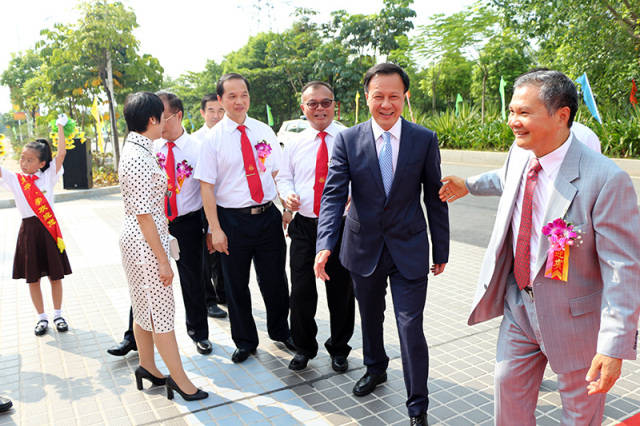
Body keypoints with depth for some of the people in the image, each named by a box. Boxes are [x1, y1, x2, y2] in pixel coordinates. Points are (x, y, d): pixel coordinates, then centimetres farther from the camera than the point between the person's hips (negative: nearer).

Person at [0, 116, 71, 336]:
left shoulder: (48, 176, 0)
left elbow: (61, 154, -6)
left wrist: (60, 127, -4)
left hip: (49, 229, -1)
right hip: (28, 230, 1)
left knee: (55, 275, 7)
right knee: (32, 278, 9)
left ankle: (58, 314, 23)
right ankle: (42, 317, 22)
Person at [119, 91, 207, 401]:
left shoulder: (138, 149, 11)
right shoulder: (138, 157, -20)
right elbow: (144, 215, -22)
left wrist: (164, 245, 20)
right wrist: (163, 259, -18)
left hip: (138, 241, 10)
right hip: (146, 243, -10)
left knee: (145, 307, 19)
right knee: (162, 312, 0)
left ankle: (147, 366, 34)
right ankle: (179, 378, 13)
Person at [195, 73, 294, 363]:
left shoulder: (264, 131, 5)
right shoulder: (213, 138, -5)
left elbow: (278, 173, 10)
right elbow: (206, 186, -7)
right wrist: (215, 229, -12)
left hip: (268, 215, 2)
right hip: (232, 219, -2)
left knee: (275, 280, 13)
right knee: (236, 285, 11)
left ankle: (280, 331, 38)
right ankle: (245, 341, 32)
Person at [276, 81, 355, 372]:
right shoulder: (295, 144, 9)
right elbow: (283, 176, 16)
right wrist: (288, 195, -6)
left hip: (340, 225, -2)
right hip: (303, 225, 2)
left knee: (341, 290, 10)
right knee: (301, 291, 6)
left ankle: (339, 348, 32)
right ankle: (304, 347, 29)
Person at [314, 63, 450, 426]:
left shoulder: (425, 140, -5)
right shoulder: (347, 140, -5)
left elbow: (435, 198, -1)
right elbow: (334, 195, -11)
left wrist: (442, 250, 3)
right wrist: (325, 245, -24)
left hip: (409, 249, -2)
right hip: (364, 247, 2)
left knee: (411, 328, -2)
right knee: (370, 318, 22)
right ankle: (376, 369, 50)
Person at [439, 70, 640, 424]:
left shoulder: (606, 179, -26)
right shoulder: (520, 155, -5)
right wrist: (468, 185, 28)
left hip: (574, 316, -5)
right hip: (518, 304, 6)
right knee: (508, 385, 19)